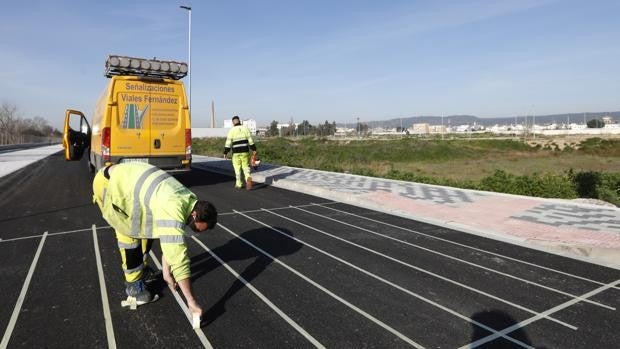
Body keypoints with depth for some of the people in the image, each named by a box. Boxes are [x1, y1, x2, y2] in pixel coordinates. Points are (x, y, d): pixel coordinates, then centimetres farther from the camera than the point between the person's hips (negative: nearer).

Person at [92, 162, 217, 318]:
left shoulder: (188, 202, -6)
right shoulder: (173, 210, -35)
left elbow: (170, 241, 6)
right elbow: (178, 255, -35)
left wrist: (166, 272, 9)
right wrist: (191, 300, -31)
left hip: (125, 179, 8)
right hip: (108, 184, -8)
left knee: (146, 228, 10)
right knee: (130, 234, -7)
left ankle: (141, 269, 30)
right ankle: (133, 284, 10)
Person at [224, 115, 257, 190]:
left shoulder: (232, 130, -4)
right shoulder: (245, 128, 3)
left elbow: (228, 142, -7)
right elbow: (250, 140, 2)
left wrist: (225, 153, -2)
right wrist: (254, 149, 8)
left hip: (236, 152, -2)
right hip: (245, 151, 2)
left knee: (237, 168, 11)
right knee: (246, 166, 10)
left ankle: (238, 184, 17)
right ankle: (248, 179, -15)